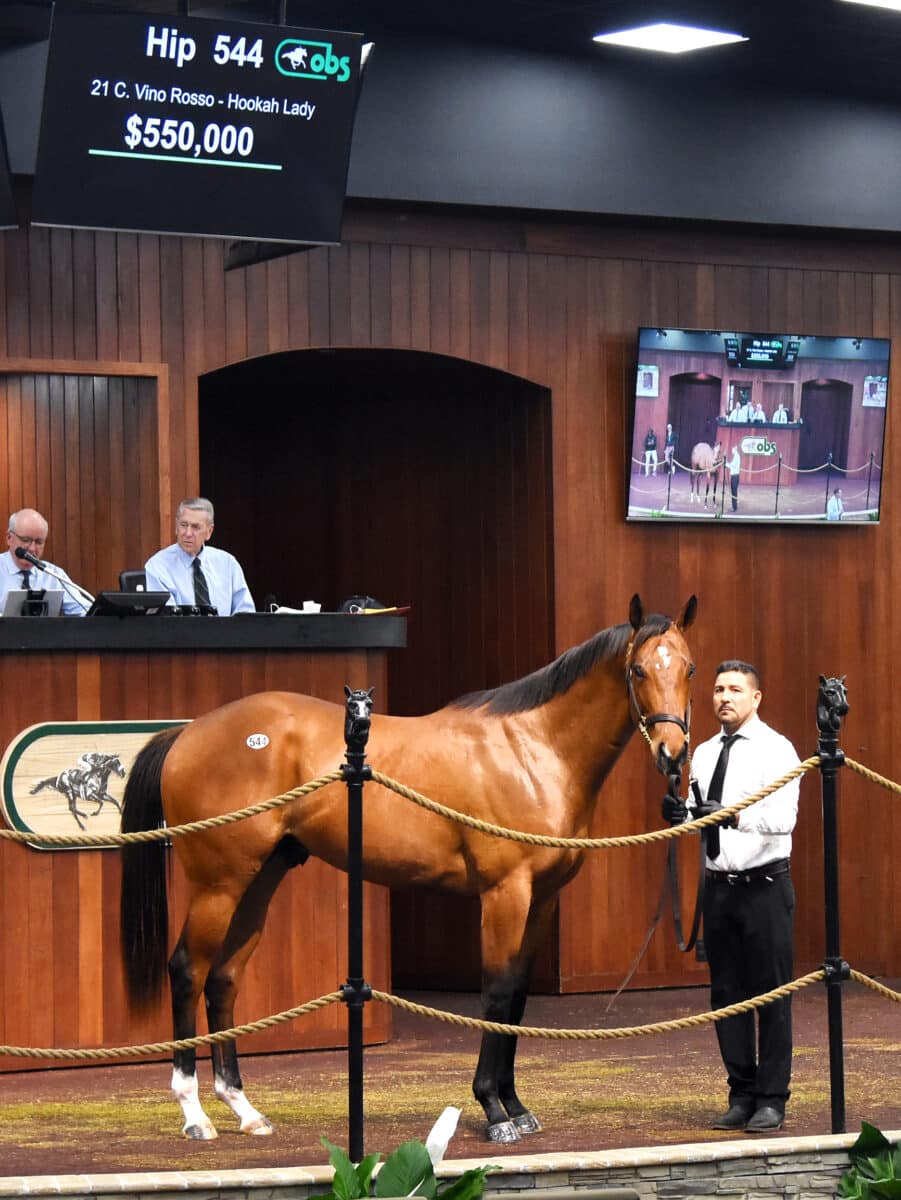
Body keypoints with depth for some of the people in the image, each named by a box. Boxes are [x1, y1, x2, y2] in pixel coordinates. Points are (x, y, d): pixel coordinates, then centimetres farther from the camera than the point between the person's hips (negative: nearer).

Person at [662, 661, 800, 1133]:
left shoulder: (775, 749, -7)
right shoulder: (704, 754, 13)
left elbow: (783, 817, -20)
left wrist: (732, 815, -35)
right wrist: (682, 816, -4)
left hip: (764, 886, -6)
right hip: (719, 884, 6)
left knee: (770, 994, -3)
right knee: (726, 993, 8)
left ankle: (772, 1099, 2)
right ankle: (741, 1095, 16)